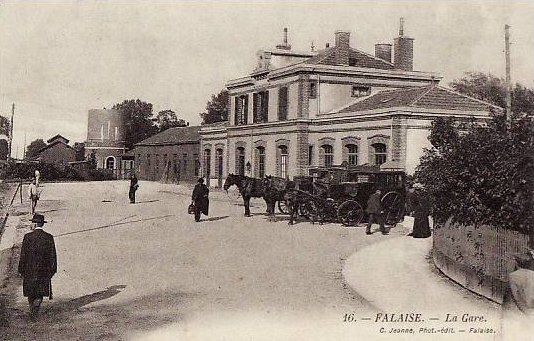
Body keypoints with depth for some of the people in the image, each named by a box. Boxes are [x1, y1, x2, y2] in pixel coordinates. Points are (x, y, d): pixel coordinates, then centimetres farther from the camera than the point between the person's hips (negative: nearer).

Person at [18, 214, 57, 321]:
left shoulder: (28, 237, -9)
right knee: (40, 292, 10)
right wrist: (52, 270, 7)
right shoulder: (49, 237, -5)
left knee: (30, 293, 15)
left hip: (29, 270, 0)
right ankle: (36, 305, -15)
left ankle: (32, 310, 22)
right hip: (43, 271, 0)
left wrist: (21, 270, 3)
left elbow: (23, 255, -6)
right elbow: (52, 255, -2)